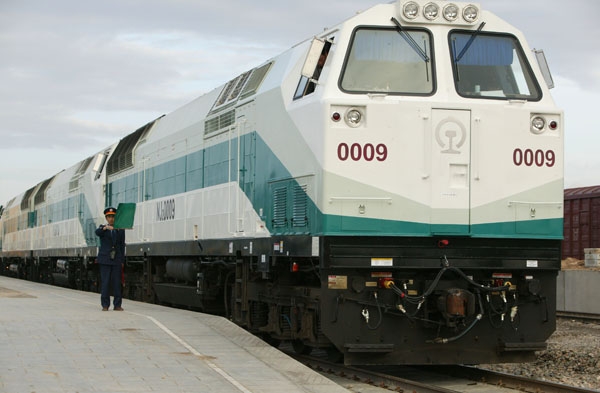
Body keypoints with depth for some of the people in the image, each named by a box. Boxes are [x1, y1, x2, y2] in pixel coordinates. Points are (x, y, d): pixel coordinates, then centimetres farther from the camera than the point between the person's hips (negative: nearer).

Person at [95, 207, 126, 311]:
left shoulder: (120, 230, 11)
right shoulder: (102, 228, 7)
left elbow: (122, 245, 10)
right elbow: (97, 232, -18)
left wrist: (122, 261, 4)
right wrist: (105, 228, -39)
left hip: (117, 260, 1)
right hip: (105, 259, -1)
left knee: (117, 282, -1)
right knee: (105, 282, -4)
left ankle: (117, 305, 3)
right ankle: (105, 305, -1)